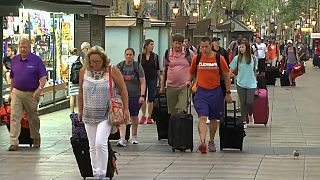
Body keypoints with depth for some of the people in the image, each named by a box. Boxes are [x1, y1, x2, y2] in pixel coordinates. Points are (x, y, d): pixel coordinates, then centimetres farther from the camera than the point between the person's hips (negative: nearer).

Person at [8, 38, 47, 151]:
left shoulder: (36, 60, -5)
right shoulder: (14, 60, 7)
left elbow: (43, 77, -9)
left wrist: (39, 89, -24)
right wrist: (11, 92, 17)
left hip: (31, 94, -3)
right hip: (17, 93, 3)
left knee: (33, 118, 11)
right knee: (14, 117, -9)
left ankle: (36, 140, 31)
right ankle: (14, 143, -11)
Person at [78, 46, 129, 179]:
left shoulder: (112, 71, -7)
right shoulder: (84, 71, 2)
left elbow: (123, 90, 0)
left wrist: (126, 109, -1)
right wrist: (80, 111, 16)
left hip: (106, 115, -4)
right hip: (89, 115, 4)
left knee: (100, 143, -17)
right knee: (93, 146, 8)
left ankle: (101, 174, -9)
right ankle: (95, 173, 18)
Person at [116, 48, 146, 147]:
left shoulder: (138, 66, -2)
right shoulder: (119, 66, 2)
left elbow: (143, 82, -4)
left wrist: (142, 96, -12)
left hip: (135, 95, 0)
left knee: (134, 116, 13)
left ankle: (134, 136, 33)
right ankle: (122, 139, -17)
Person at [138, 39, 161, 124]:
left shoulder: (155, 56, 3)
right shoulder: (140, 56, 2)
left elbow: (157, 69, 8)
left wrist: (159, 79, 9)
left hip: (152, 79, 0)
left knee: (151, 99, 1)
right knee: (142, 98, 1)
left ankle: (149, 117, 10)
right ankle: (143, 116, 14)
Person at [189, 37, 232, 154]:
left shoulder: (219, 58, -2)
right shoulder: (196, 59, 1)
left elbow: (226, 77, 3)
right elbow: (191, 73, 18)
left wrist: (228, 93, 3)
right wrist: (189, 81, 5)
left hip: (215, 92, 1)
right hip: (201, 91, 0)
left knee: (214, 119, 12)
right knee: (202, 118, -14)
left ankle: (211, 142, 28)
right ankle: (202, 142, -25)